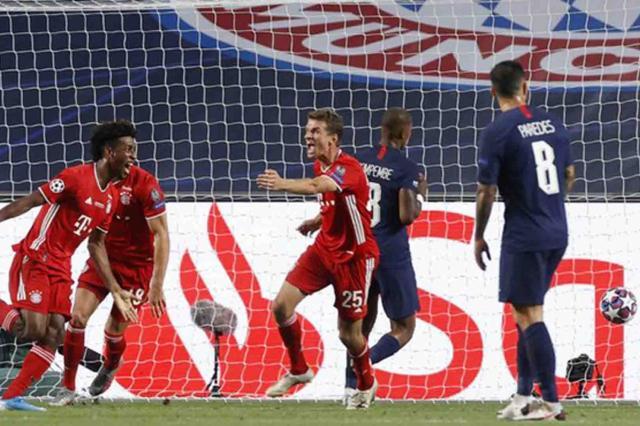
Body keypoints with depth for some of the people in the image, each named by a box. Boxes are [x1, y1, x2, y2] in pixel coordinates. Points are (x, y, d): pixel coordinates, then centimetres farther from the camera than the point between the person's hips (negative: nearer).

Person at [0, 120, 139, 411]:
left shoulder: (111, 198, 10)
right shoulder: (76, 177, -15)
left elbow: (96, 244, 18)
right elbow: (30, 201, -16)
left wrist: (116, 291, 17)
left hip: (60, 268, 8)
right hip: (33, 260, -8)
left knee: (54, 335, -3)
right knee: (33, 330, -18)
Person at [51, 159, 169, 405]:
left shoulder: (144, 183, -19)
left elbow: (161, 235, -18)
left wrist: (157, 286, -22)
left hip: (137, 265, -3)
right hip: (102, 258, 3)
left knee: (115, 330, 4)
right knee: (78, 317, -13)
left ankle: (111, 365, 41)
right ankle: (68, 389, -1)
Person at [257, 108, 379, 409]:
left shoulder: (348, 168, -23)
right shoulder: (320, 167, 4)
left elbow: (316, 186, -45)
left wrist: (282, 184, -62)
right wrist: (318, 222, 2)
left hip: (354, 256, -7)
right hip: (323, 249, 7)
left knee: (349, 333, 0)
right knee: (281, 306, -6)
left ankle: (366, 384, 29)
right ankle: (298, 370, 14)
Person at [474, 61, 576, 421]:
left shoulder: (497, 132, -12)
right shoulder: (552, 123, 6)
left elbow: (487, 192, -10)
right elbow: (570, 175, 16)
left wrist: (479, 236, 3)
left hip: (524, 237, -7)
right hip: (557, 234, 7)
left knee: (529, 316, -2)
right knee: (528, 312, 16)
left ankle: (551, 402, -5)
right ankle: (525, 394, 17)